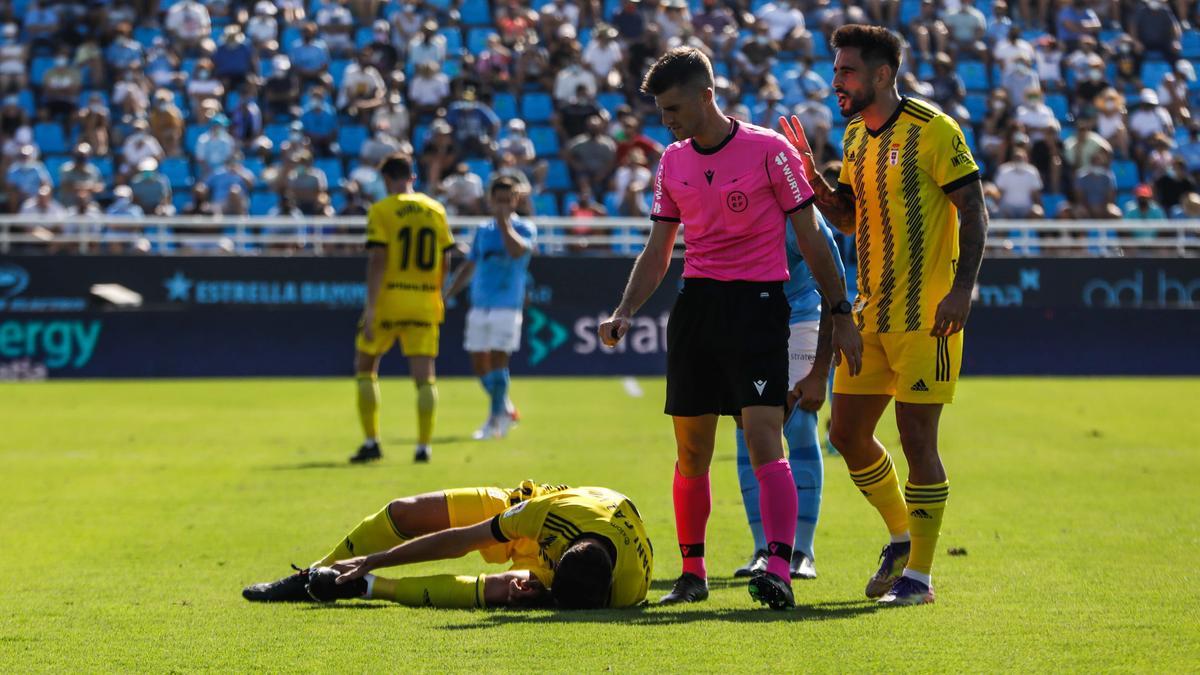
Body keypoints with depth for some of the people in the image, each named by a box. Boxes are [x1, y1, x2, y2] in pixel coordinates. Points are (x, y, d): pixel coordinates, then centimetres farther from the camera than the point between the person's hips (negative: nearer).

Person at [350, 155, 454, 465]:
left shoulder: (381, 210, -6)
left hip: (388, 300, -3)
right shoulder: (435, 210, 8)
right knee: (424, 376, 2)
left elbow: (377, 259, -13)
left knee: (365, 367, 12)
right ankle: (424, 445, -4)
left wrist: (370, 307, -14)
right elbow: (445, 261, 9)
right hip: (426, 304, 3)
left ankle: (372, 442, 7)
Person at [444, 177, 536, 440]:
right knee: (479, 364, 5)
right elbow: (469, 267, 22)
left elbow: (517, 250, -23)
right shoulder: (483, 231, 14)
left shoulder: (525, 228, -1)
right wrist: (446, 295, 17)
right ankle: (505, 410, 24)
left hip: (506, 307, -5)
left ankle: (496, 419, -6)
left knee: (497, 360, -12)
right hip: (479, 307, 5)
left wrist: (504, 221, -18)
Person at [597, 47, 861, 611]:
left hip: (758, 304, -5)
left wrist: (840, 313, -1)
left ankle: (779, 570, -24)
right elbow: (657, 253, 16)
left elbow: (810, 239, 0)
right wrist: (624, 313, 2)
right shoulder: (672, 163, 10)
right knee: (690, 451, 5)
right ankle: (692, 573, 17)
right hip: (695, 304, 5)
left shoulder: (769, 150, -5)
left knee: (763, 438, -17)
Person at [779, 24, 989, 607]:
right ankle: (902, 537, 28)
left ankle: (918, 575, 3)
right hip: (871, 314, 8)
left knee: (916, 437, -6)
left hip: (926, 317, -8)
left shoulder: (932, 131, -10)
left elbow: (974, 213, -12)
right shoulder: (855, 136, 13)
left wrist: (962, 287, -22)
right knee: (847, 432, 8)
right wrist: (814, 183, 3)